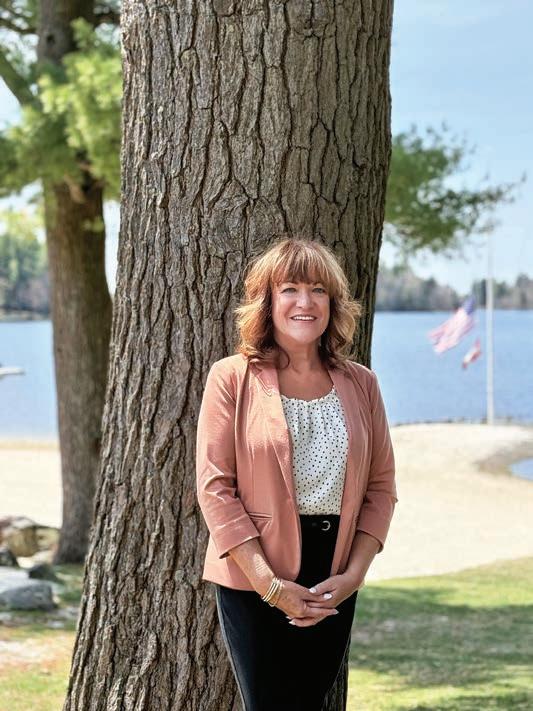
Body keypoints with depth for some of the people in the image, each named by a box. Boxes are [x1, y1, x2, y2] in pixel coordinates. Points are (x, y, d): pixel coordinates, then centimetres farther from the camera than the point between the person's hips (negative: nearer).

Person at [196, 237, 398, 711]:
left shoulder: (360, 384, 7)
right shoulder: (232, 379, -4)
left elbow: (381, 486, 8)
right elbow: (215, 487, -9)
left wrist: (355, 573, -6)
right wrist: (269, 583, -15)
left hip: (334, 583, 4)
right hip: (253, 579, -3)